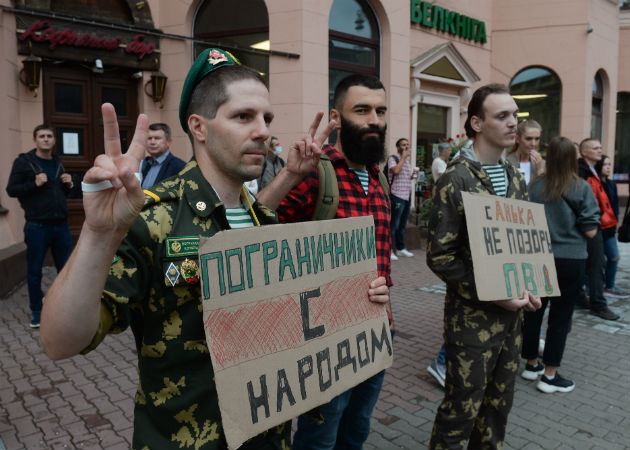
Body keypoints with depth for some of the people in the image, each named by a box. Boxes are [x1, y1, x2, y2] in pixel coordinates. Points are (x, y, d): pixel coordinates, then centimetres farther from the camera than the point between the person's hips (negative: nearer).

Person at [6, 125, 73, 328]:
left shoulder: (57, 163, 15)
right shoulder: (23, 162, -2)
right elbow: (11, 190, -5)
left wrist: (68, 185, 3)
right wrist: (34, 183, -19)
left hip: (61, 225, 5)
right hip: (37, 226, -5)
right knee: (34, 271, 5)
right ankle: (36, 311, 18)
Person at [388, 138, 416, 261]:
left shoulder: (408, 160, 19)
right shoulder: (393, 158, -5)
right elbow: (396, 171, -25)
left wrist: (413, 176, 7)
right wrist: (404, 157, -14)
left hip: (407, 196, 8)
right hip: (397, 196, -8)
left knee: (402, 225, 14)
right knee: (394, 224, -7)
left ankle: (400, 248, 23)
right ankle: (389, 250, -2)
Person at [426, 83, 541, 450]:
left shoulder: (515, 178, 8)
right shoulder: (456, 179, -14)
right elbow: (440, 256, -17)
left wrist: (530, 289, 0)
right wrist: (493, 295, -18)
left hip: (511, 315, 7)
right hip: (472, 317, -6)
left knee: (499, 406, 19)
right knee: (461, 412, 7)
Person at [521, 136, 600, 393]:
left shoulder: (534, 187, -3)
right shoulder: (581, 188, -9)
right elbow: (590, 230, -9)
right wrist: (571, 226, 10)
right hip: (570, 260, -3)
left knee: (533, 311, 15)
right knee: (560, 317, 6)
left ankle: (531, 364, 29)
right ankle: (550, 375, 14)